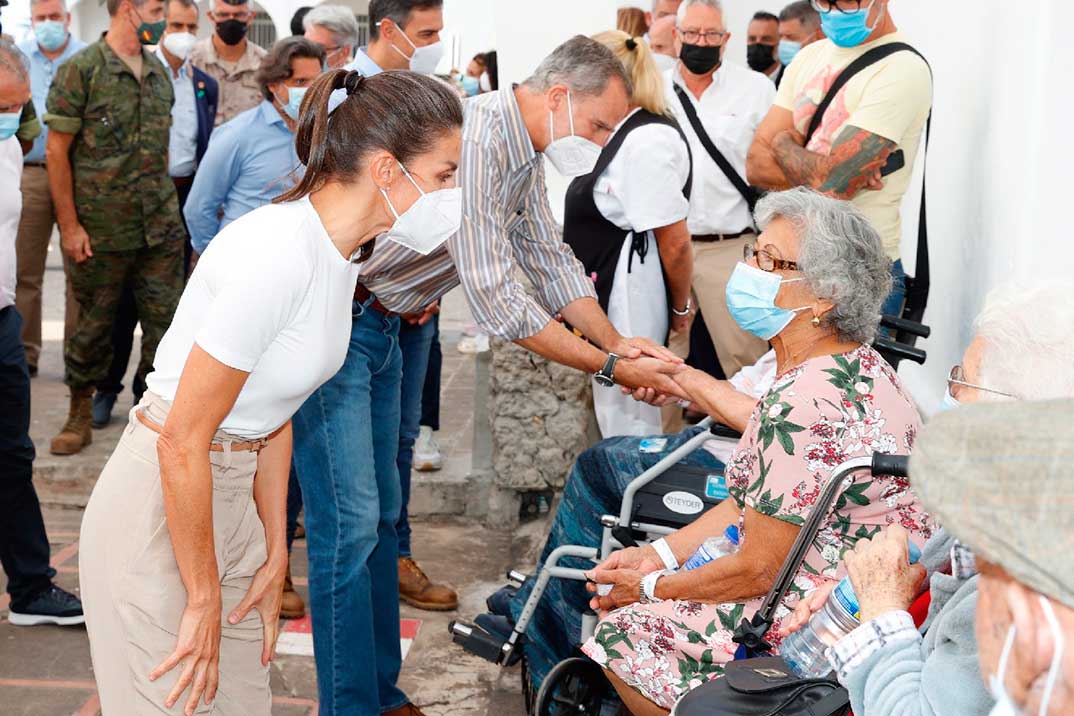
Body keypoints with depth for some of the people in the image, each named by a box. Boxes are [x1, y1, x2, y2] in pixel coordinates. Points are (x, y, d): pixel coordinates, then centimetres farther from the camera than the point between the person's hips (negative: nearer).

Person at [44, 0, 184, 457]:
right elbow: (57, 151, -8)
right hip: (102, 230, -5)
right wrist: (69, 225, -11)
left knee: (165, 321, 4)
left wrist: (167, 207, 12)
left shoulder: (159, 74, 10)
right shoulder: (81, 70, -8)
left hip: (161, 228, 5)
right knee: (94, 323, 8)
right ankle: (79, 417, 24)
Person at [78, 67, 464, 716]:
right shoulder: (280, 251, -25)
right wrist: (203, 600, -15)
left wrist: (275, 556, 10)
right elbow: (183, 443, -23)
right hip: (157, 509, -8)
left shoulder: (343, 250, 3)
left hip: (230, 498, 8)